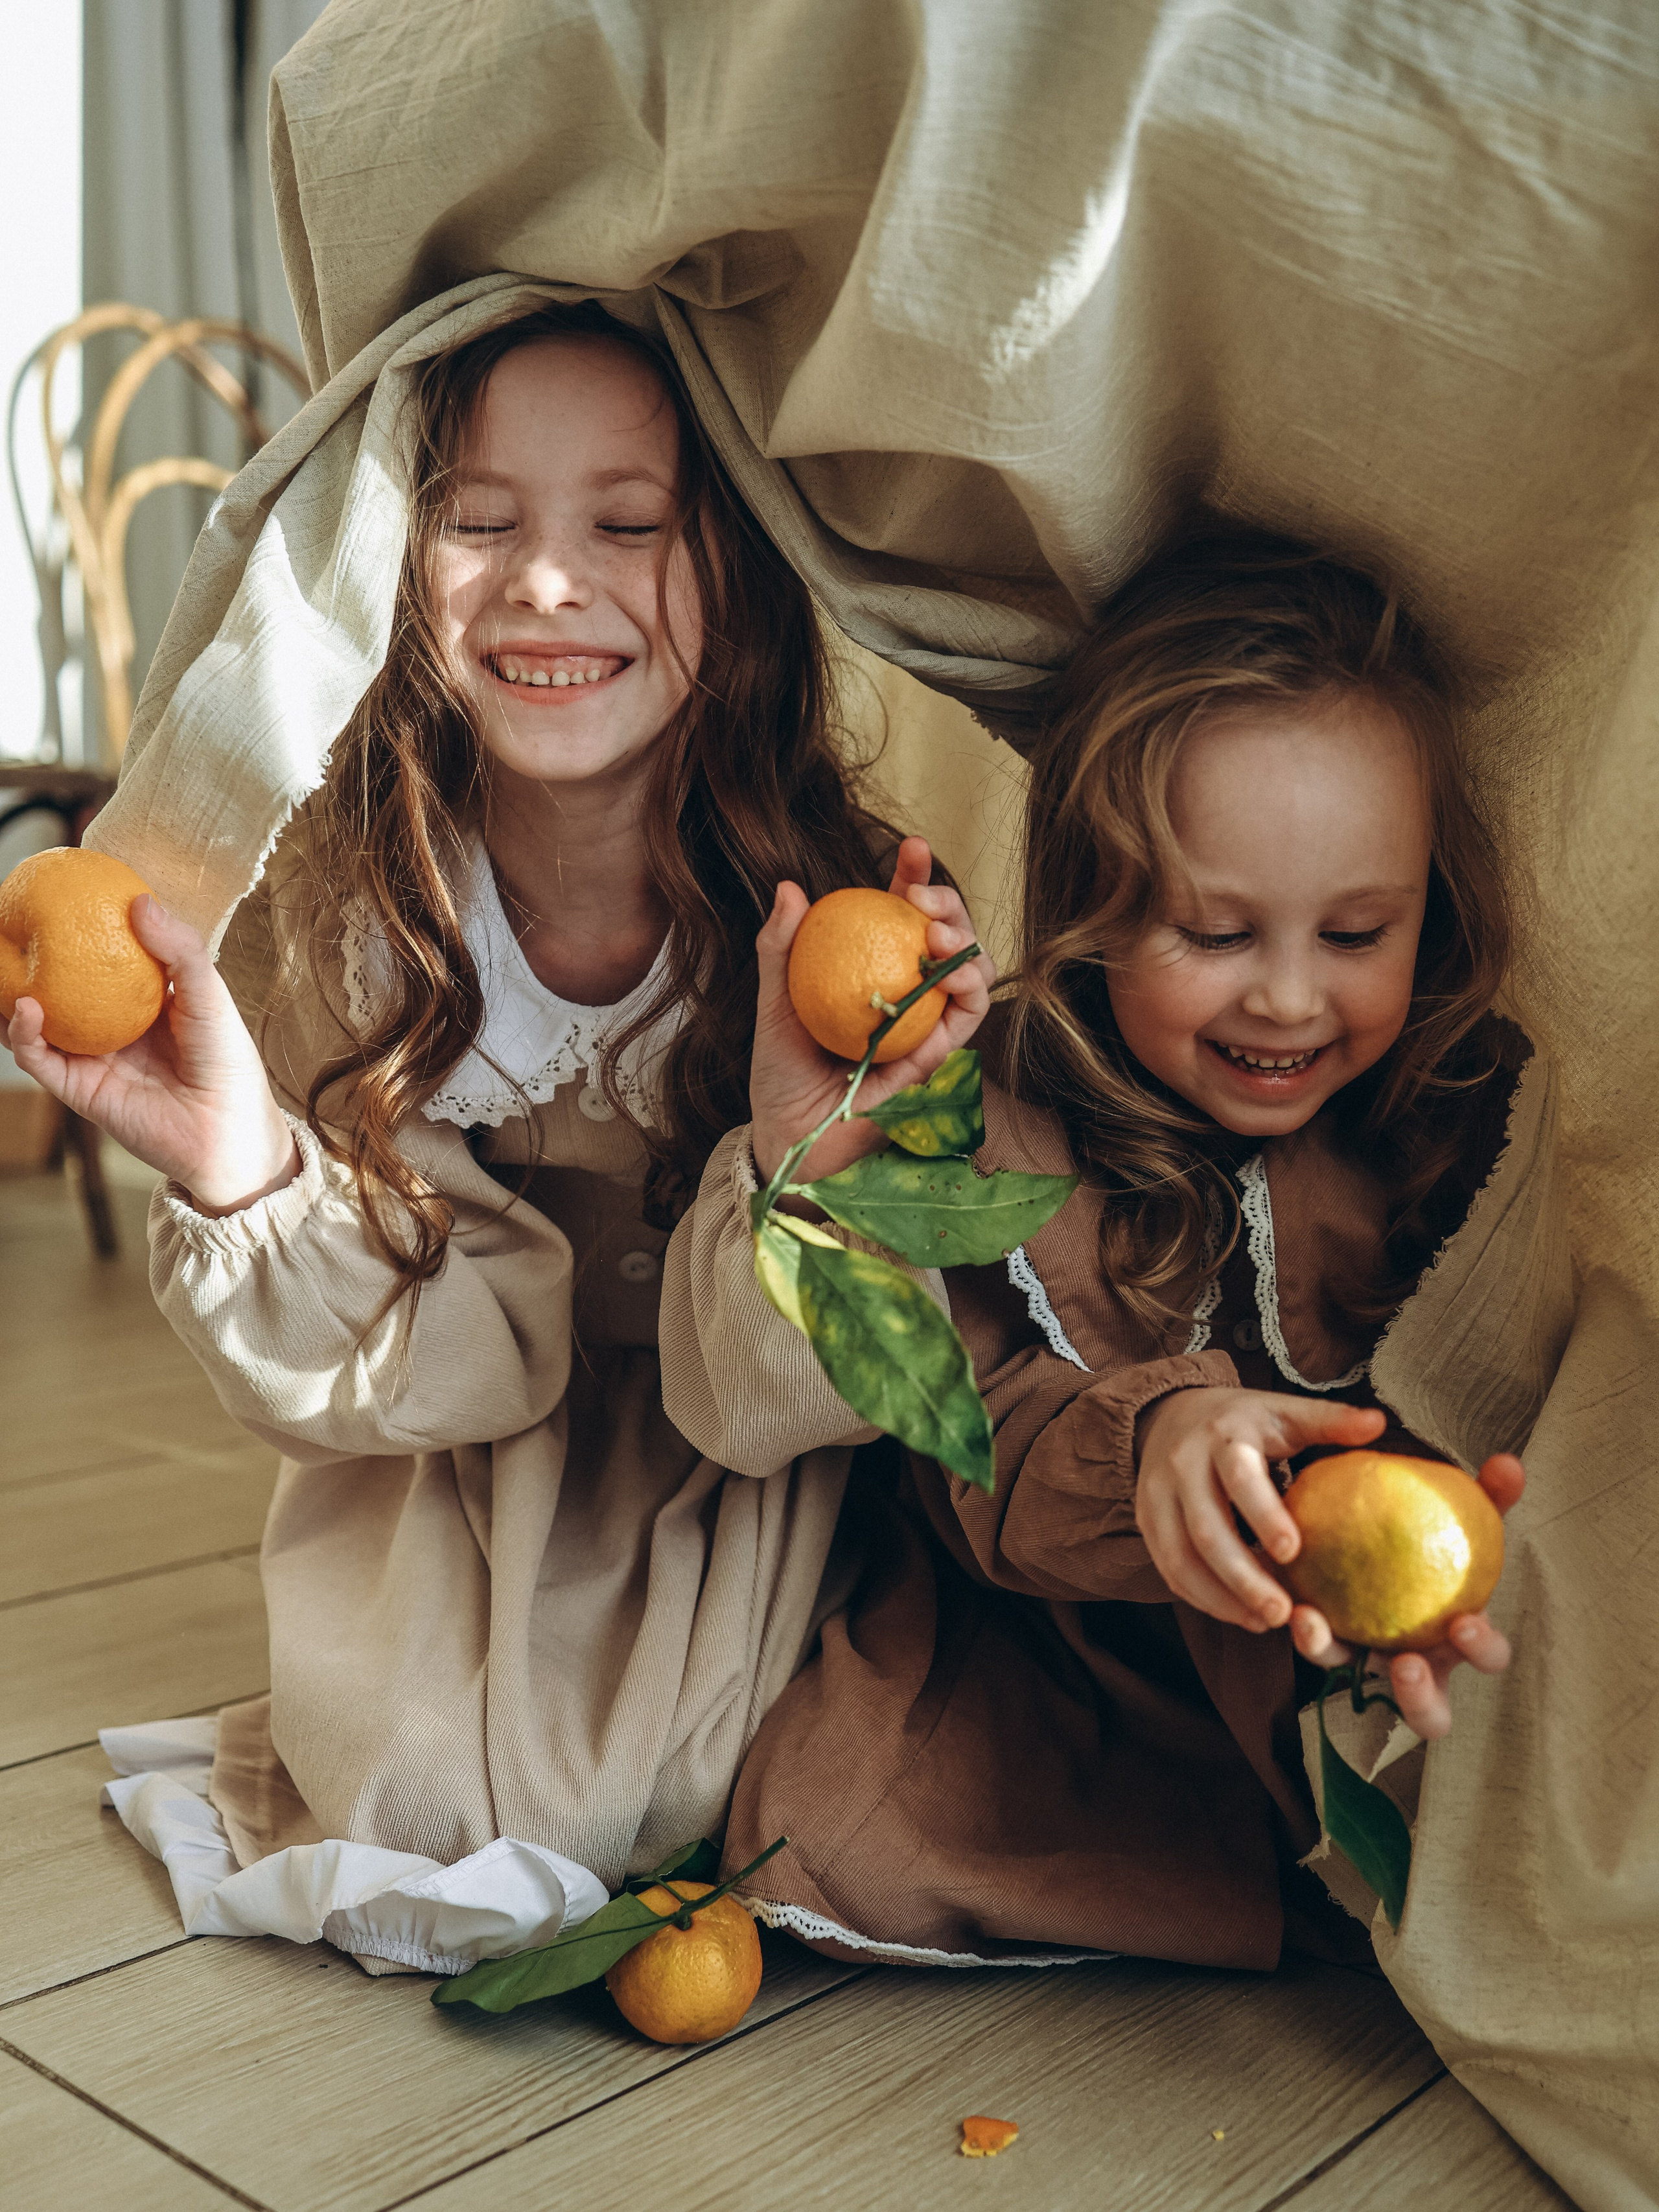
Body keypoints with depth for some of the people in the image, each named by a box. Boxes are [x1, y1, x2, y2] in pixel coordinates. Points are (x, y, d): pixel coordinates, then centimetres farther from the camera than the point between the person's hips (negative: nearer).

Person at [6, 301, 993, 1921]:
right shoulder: (342, 900, -19)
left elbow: (766, 1395, -20)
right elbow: (441, 1365, -19)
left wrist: (803, 1157, -42)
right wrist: (254, 1174, -38)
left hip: (733, 1491, 0)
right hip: (460, 1494, 1)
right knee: (431, 1803, -15)